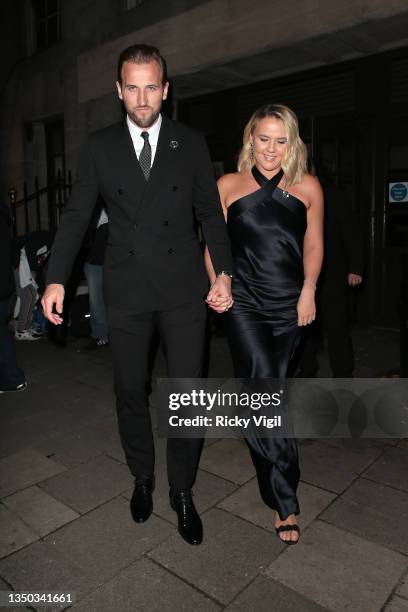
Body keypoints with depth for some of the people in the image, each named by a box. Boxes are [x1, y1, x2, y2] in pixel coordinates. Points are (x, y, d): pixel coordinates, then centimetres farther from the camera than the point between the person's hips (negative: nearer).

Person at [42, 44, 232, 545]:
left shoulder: (191, 144, 5)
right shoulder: (99, 147, 5)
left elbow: (209, 212, 5)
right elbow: (76, 216, 3)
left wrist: (223, 270, -7)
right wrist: (56, 278, -7)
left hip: (183, 288, 0)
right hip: (126, 291, 1)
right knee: (130, 392, 11)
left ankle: (182, 490, 24)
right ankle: (142, 477, 35)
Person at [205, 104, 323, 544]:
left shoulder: (307, 187, 5)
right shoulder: (229, 185, 3)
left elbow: (313, 244, 11)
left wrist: (309, 289, 1)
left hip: (290, 307, 2)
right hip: (245, 305, -2)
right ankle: (285, 501, 4)